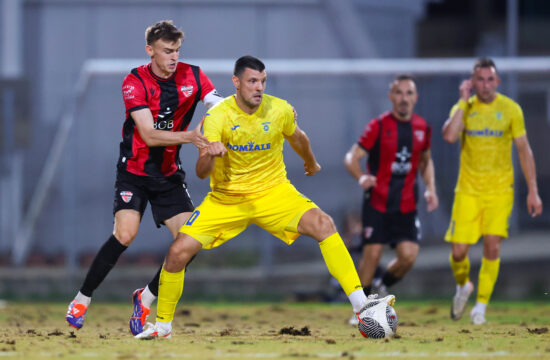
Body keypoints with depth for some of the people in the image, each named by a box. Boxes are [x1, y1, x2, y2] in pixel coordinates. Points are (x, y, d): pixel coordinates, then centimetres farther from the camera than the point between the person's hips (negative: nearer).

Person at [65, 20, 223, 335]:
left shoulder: (192, 76, -4)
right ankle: (82, 300, -8)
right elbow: (149, 135, -23)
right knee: (125, 235, -23)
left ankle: (146, 298, 9)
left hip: (169, 174, 4)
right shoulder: (135, 82, -15)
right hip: (134, 171, -4)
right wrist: (189, 137, -36)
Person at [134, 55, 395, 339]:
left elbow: (296, 138, 16)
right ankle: (163, 325, 9)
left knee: (323, 224, -25)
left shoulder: (280, 110, -9)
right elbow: (201, 173, -22)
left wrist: (311, 163, 33)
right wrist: (209, 155, -44)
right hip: (226, 198, -1)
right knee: (179, 251, -14)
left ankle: (360, 304, -23)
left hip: (273, 191, 1)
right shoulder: (217, 117, -16)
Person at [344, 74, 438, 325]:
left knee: (408, 255, -10)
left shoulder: (422, 127, 6)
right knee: (372, 253, -8)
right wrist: (361, 177, -31)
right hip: (377, 201, -3)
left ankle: (381, 285, 20)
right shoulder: (378, 126, -7)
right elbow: (352, 157, -10)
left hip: (406, 205, 3)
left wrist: (430, 189, 9)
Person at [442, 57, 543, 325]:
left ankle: (481, 305, 1)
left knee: (492, 246, -12)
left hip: (499, 190, -1)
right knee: (458, 250, -4)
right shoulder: (464, 108, 1)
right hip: (468, 190, 1)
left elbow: (524, 150, 5)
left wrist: (533, 191, 1)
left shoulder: (510, 109, 0)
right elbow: (449, 136, -18)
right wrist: (464, 101, -14)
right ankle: (463, 285, 28)